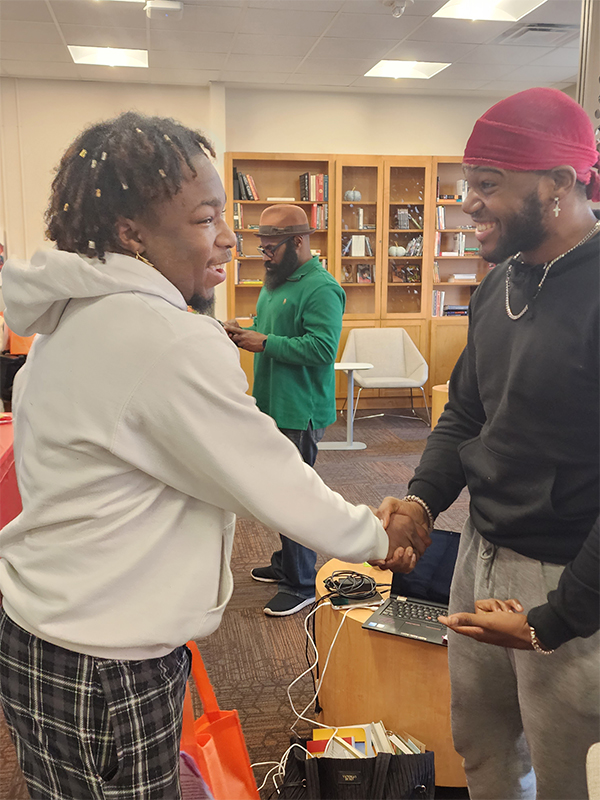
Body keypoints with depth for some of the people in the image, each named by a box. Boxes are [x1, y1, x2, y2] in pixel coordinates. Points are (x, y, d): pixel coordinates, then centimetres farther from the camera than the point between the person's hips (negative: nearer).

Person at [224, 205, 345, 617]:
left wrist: (264, 343, -22)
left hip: (300, 413, -10)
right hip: (274, 408, 10)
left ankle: (301, 586, 9)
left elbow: (322, 349, -26)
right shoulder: (277, 282, 16)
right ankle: (286, 562, 35)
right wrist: (244, 332, 4)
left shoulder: (321, 289, -17)